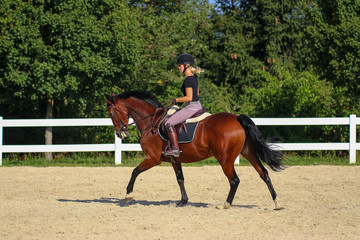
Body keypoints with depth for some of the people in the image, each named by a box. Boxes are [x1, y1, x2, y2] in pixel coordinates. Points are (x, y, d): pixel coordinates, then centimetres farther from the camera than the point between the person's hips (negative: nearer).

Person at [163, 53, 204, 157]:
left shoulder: (188, 80, -20)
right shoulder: (194, 77, 10)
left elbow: (189, 98, -25)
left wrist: (177, 100, -11)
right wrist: (182, 99, 16)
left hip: (191, 107, -10)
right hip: (198, 106, 10)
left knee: (169, 123, -10)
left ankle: (175, 149, -12)